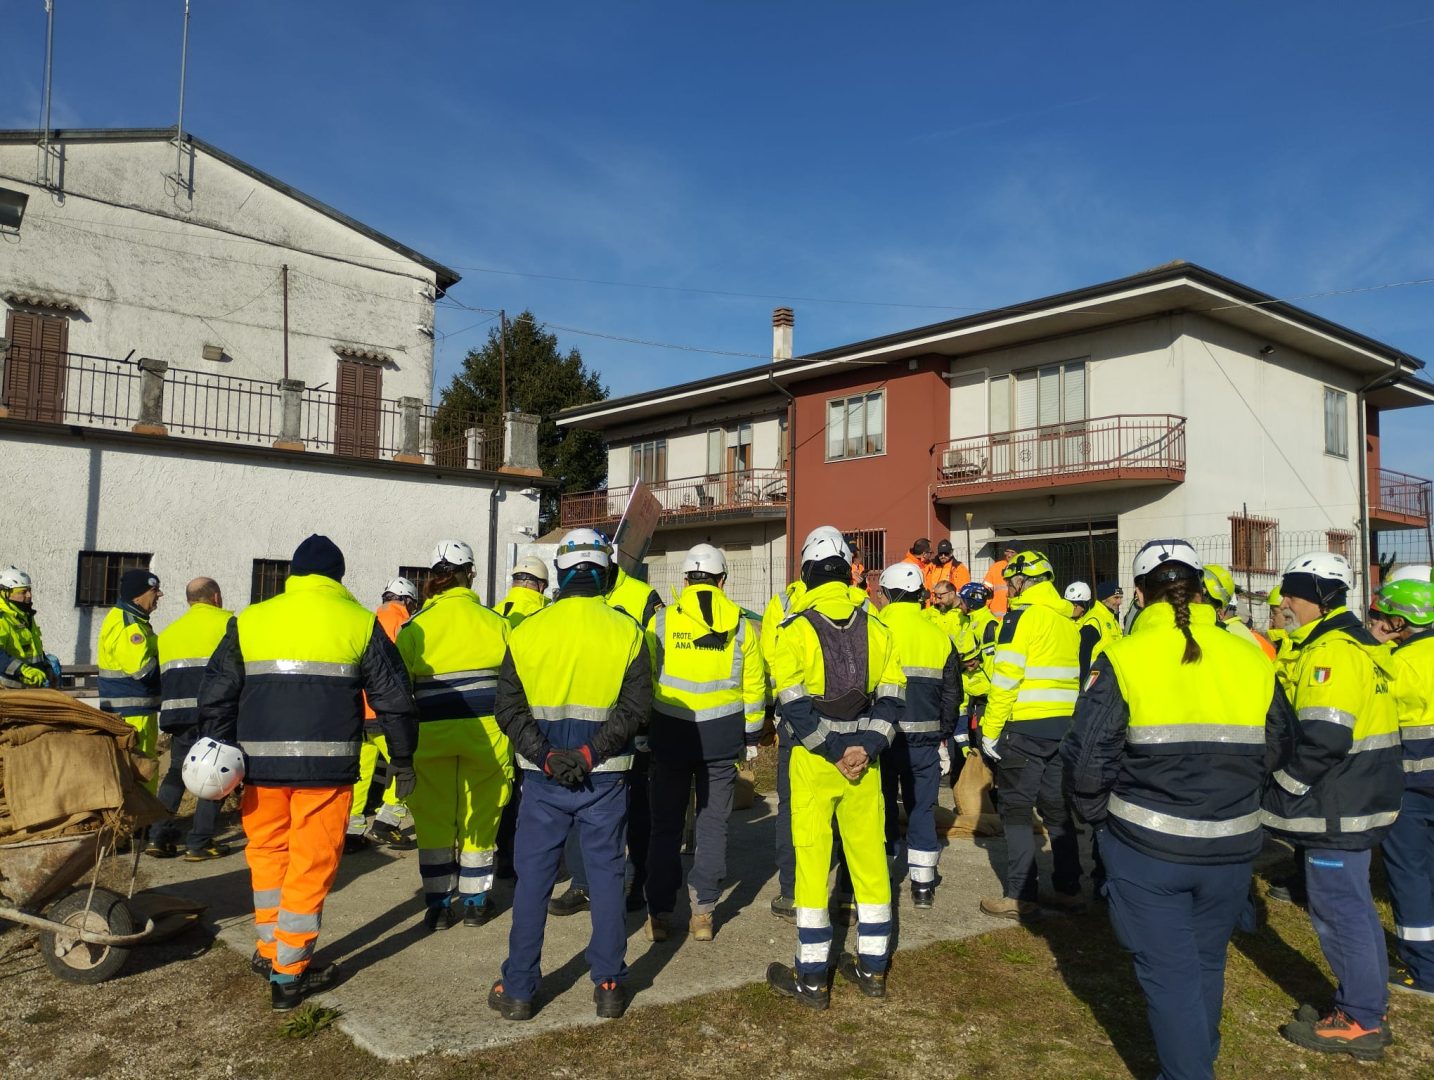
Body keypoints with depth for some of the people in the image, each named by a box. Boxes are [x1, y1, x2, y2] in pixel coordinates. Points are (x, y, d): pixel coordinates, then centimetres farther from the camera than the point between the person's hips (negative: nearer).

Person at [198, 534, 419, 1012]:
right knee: (311, 864, 6)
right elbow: (393, 698, 3)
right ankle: (288, 974, 11)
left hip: (261, 762, 3)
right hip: (326, 765, -2)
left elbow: (216, 695, 8)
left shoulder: (248, 620, 8)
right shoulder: (359, 622, 3)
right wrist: (403, 758, 11)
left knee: (267, 851, 21)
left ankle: (270, 949, 29)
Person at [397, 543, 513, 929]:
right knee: (480, 816, 12)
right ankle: (476, 901, 20)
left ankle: (438, 904, 14)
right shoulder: (495, 622, -2)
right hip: (486, 731, 1)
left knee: (434, 819, 10)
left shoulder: (416, 626, -4)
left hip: (432, 734, -1)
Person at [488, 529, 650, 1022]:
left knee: (532, 879, 11)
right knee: (606, 876, 12)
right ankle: (608, 985, 19)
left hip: (544, 779, 1)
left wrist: (546, 757, -9)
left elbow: (509, 708, -5)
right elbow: (636, 707, -11)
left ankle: (518, 989, 19)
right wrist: (589, 754, -12)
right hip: (605, 779, 0)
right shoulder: (626, 632, -6)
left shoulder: (526, 631, -3)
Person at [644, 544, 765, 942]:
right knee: (713, 823, 10)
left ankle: (660, 913, 13)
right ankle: (703, 913, 13)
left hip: (669, 733, -1)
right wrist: (750, 737, 13)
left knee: (666, 823, 10)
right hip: (722, 736, 1)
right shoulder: (741, 625, 0)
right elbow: (753, 688, 4)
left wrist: (645, 730, 9)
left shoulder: (661, 621, -4)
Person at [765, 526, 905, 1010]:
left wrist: (832, 751, -10)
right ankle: (872, 968, 23)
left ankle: (811, 977, 11)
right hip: (864, 758, 3)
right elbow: (891, 695, 0)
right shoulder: (876, 628, 4)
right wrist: (867, 747, -6)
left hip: (813, 760, -3)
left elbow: (793, 703, -13)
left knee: (812, 860, 4)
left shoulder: (795, 629, -8)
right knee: (869, 857, 13)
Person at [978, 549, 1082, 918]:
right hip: (1064, 726, 7)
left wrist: (990, 730, -10)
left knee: (1016, 809, 0)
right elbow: (1076, 675, 16)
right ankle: (1069, 889, 20)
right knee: (1057, 807, 15)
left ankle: (1021, 897, 2)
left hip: (1026, 726, -7)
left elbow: (1005, 679, -15)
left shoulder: (1022, 615, -10)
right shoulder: (1068, 619, 13)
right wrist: (1067, 722, 20)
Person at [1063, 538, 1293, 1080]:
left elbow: (1086, 756, -14)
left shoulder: (1122, 658, -12)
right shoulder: (1251, 659, -1)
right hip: (1232, 847, 4)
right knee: (1207, 963, 23)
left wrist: (1098, 814, 4)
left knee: (1169, 973, 8)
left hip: (1147, 846, -4)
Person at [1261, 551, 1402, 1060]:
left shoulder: (1331, 652, -21)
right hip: (1358, 800, 10)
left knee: (1338, 910, 0)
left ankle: (1358, 1022, 11)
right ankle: (1366, 1004, 30)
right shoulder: (1361, 644, 12)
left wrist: (1279, 793, -15)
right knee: (1353, 905, 19)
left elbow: (1322, 741, -27)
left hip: (1336, 808, -10)